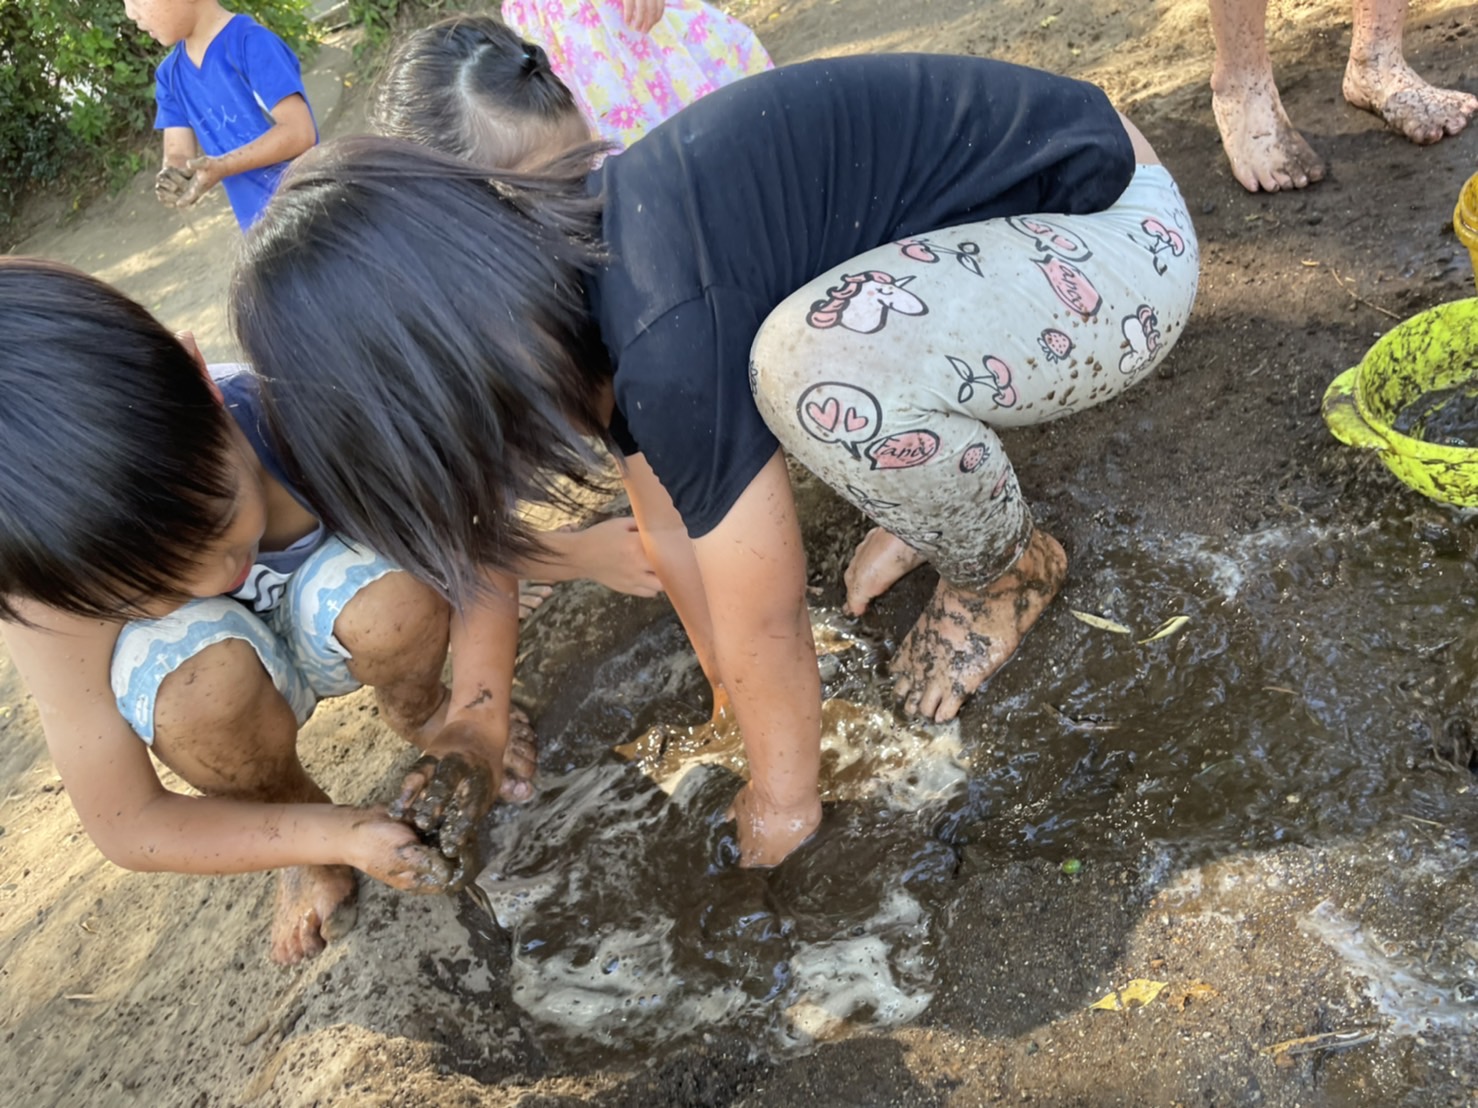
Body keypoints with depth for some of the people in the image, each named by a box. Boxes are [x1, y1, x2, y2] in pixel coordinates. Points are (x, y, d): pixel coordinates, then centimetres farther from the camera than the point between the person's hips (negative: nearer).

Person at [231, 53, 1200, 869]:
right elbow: (671, 525, 6)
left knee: (824, 365, -35)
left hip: (1115, 240, -7)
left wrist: (782, 799, -1)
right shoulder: (576, 253, -4)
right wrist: (727, 686, 17)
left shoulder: (668, 340, -32)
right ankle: (947, 481, 14)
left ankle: (1005, 568, -4)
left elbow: (764, 633, -19)